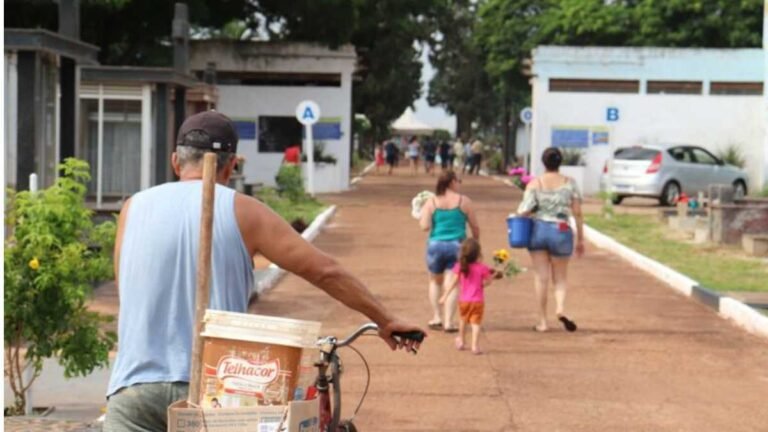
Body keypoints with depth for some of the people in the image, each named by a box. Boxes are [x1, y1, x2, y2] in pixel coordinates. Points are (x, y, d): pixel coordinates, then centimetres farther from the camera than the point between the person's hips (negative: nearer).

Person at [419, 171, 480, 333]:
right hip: (457, 246, -1)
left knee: (435, 281, 21)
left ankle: (437, 317, 17)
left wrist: (421, 216, 12)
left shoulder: (431, 202, 0)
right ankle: (448, 321, -4)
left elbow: (425, 226, -9)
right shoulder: (464, 201, -1)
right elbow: (475, 227, 3)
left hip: (435, 246, 1)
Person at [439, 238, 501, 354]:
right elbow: (485, 283, -7)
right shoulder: (482, 268, -11)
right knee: (475, 323, -3)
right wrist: (493, 276, 10)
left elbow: (454, 282, -3)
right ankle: (475, 346, -11)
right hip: (477, 301, -3)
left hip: (463, 300, 3)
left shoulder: (459, 266, -4)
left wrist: (445, 295, 2)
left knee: (463, 320, 23)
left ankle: (461, 341, 39)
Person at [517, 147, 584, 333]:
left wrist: (518, 213, 11)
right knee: (560, 276, 14)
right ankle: (560, 307, -13)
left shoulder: (535, 184, -3)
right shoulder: (570, 183, 0)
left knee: (541, 277, 7)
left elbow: (525, 210, -13)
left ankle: (542, 321, 8)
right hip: (561, 232, 0)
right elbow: (577, 213, -1)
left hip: (538, 230, 0)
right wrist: (580, 239, 6)